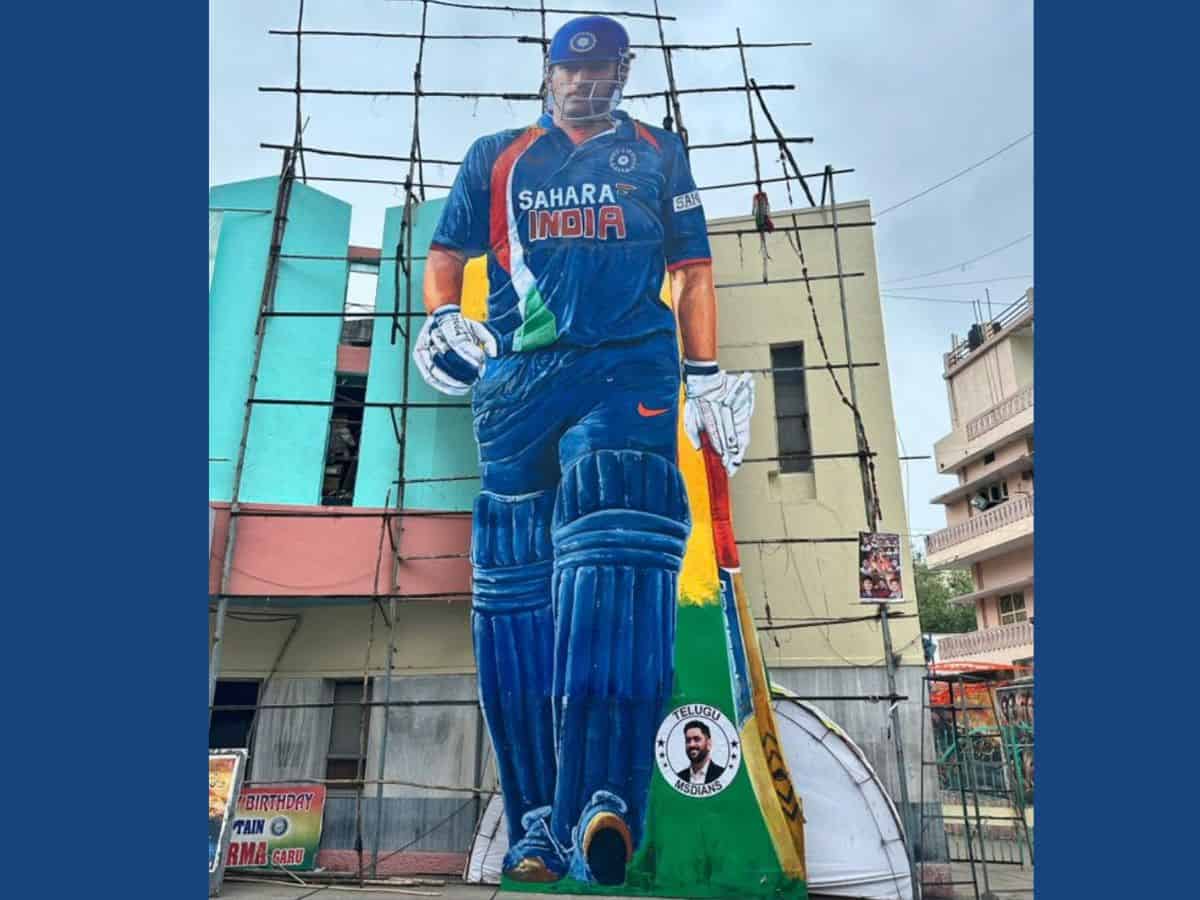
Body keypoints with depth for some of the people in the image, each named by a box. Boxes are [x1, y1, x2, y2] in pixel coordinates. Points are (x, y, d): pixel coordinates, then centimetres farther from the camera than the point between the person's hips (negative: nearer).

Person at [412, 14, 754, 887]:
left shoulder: (658, 155, 21)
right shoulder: (496, 158, 23)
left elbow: (693, 271, 15)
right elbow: (448, 250, 21)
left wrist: (707, 377, 6)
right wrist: (441, 319, 0)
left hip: (629, 368, -1)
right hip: (517, 377, 2)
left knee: (613, 549, -24)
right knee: (516, 582, -3)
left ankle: (604, 798, -24)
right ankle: (539, 816, 7)